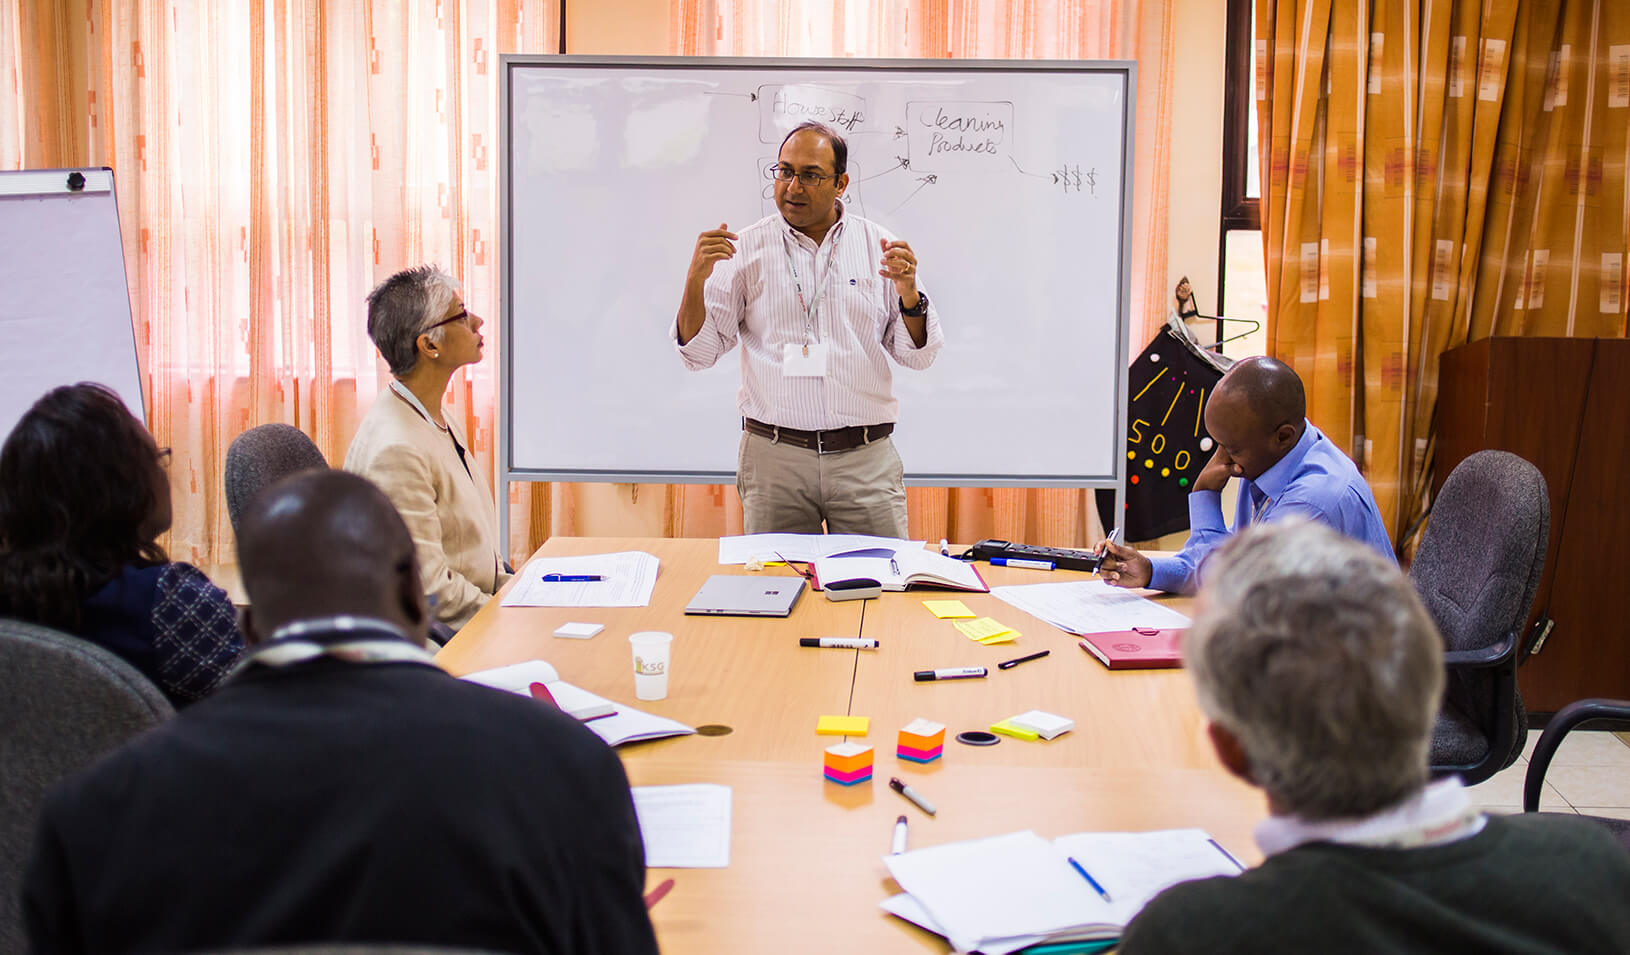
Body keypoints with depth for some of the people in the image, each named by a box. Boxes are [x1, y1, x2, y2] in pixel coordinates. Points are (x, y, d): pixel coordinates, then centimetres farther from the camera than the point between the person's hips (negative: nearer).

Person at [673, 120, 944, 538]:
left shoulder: (879, 246, 7)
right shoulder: (745, 249, 4)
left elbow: (918, 356, 6)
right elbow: (698, 353, 3)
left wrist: (908, 294, -12)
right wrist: (696, 278, -11)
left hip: (866, 458, 1)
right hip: (774, 456, 0)